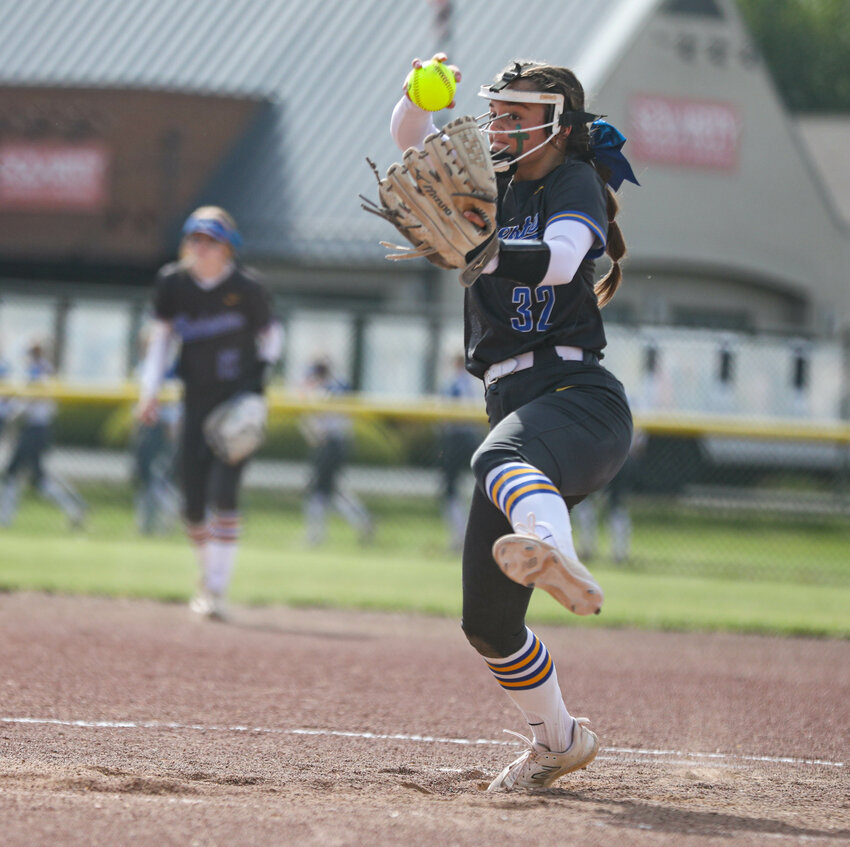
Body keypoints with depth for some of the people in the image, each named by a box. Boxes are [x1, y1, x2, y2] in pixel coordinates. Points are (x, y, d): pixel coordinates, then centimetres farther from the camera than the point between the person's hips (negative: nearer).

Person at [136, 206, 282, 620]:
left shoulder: (246, 287, -10)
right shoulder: (173, 282, -1)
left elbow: (271, 334, 4)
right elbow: (160, 336, 9)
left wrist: (259, 380, -7)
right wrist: (149, 391, 1)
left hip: (239, 402, -4)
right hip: (196, 399, 4)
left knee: (223, 492, -16)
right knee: (192, 500, 3)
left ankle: (217, 590, -13)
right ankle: (207, 575, 27)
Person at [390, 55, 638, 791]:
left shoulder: (574, 184, -1)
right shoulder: (496, 179, 20)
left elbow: (558, 259, -22)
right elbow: (410, 137, 17)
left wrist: (476, 251, -38)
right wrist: (424, 91, -5)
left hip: (581, 398, -8)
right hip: (515, 409, 8)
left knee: (502, 461, -44)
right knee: (487, 619, 6)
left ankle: (561, 560, -76)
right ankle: (559, 742, 24)